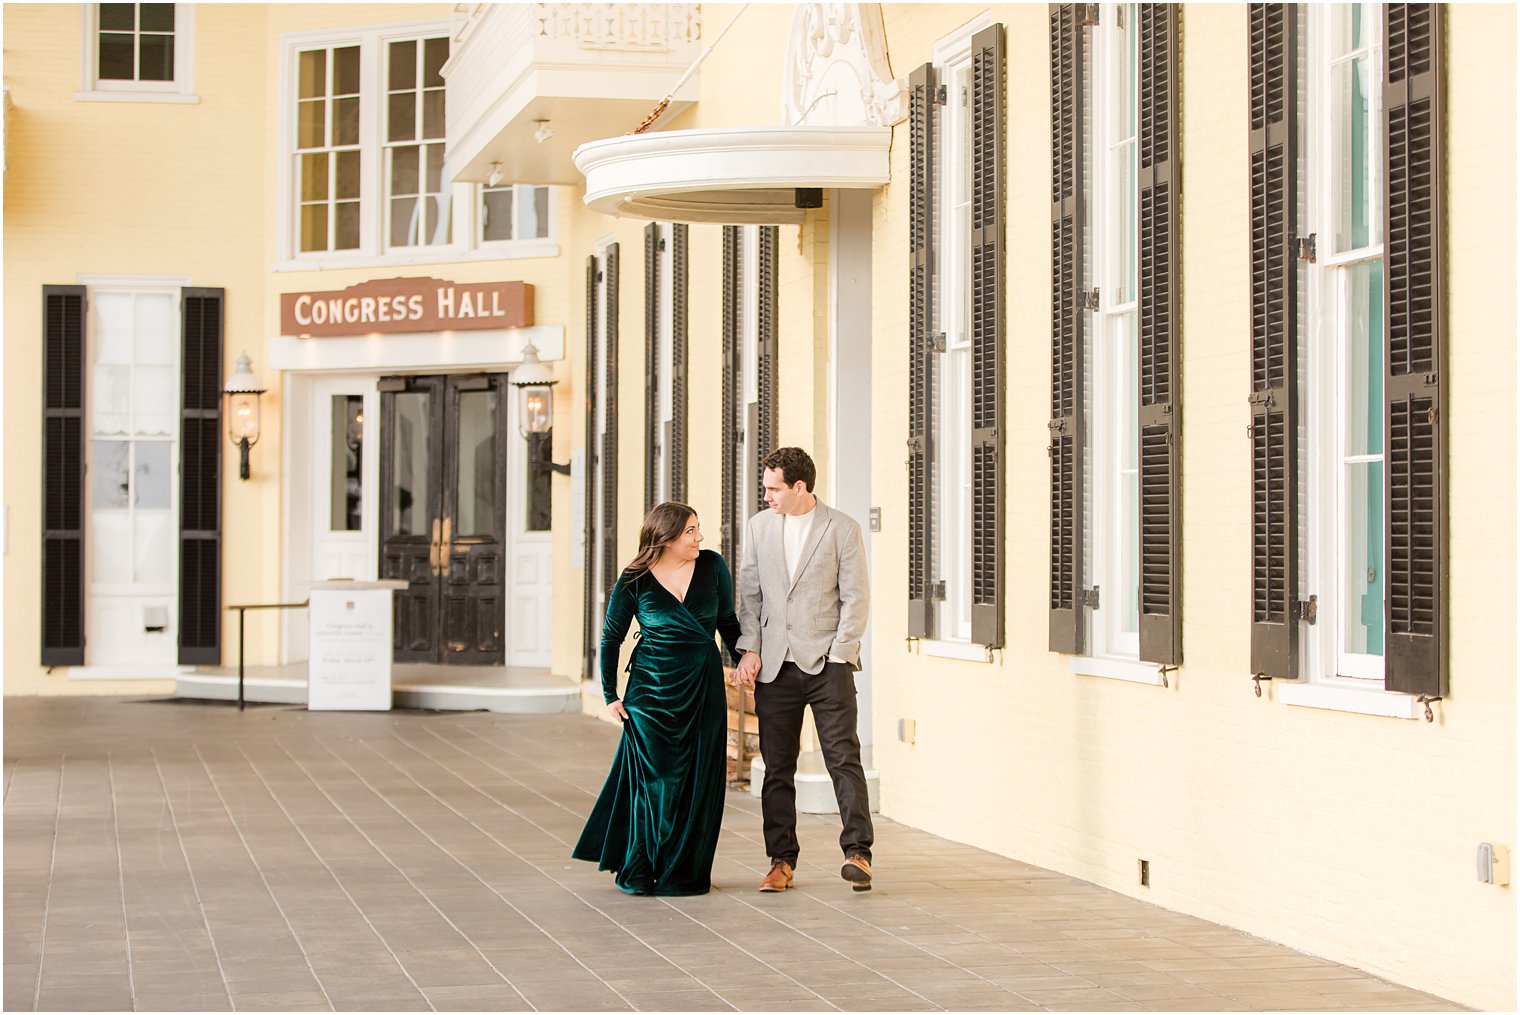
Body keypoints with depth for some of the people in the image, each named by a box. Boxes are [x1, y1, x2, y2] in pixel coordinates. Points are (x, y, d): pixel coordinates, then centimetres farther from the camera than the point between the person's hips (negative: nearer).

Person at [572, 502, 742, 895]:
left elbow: (727, 620, 14)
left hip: (703, 687, 3)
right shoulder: (634, 582, -7)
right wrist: (610, 695, 3)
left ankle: (683, 873, 14)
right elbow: (610, 638, 3)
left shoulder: (712, 567, -1)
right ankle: (639, 873, 14)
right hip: (651, 691, -2)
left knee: (697, 782, 3)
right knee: (653, 781, 1)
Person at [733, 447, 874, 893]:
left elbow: (855, 597, -1)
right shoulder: (758, 526, 11)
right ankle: (781, 861, 10)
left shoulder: (842, 528, 0)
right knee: (777, 767, 4)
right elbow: (749, 592, 11)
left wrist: (839, 654, -9)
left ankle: (857, 853, -10)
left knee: (844, 758, -9)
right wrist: (750, 648, 0)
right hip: (775, 666, 3)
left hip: (827, 662, -3)